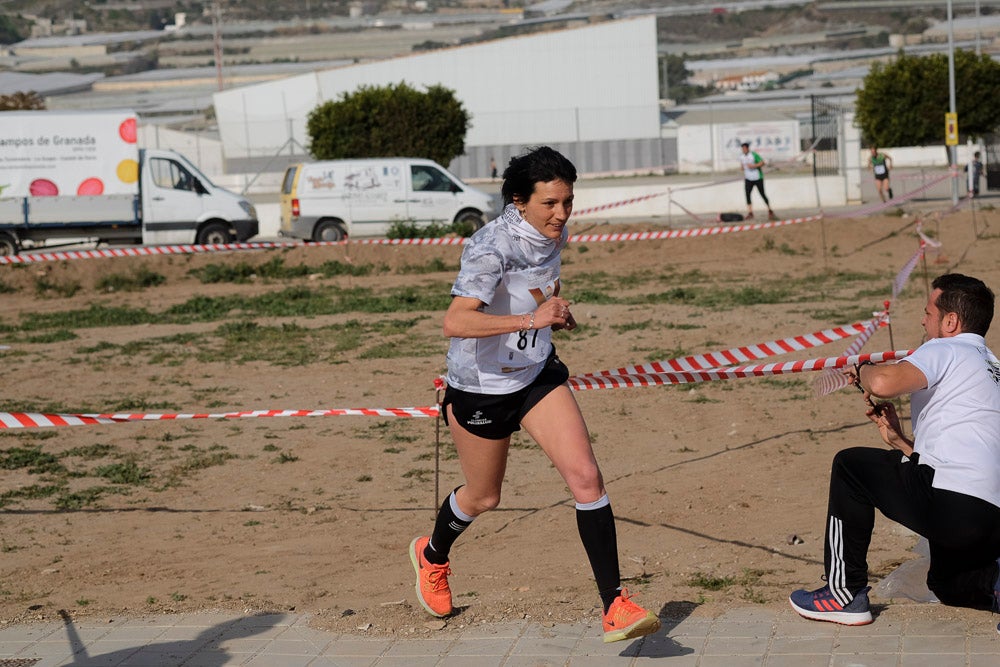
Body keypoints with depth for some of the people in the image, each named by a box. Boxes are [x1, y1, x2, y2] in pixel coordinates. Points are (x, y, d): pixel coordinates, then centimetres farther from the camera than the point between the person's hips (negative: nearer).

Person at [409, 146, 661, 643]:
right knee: (483, 497, 15)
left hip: (537, 373, 5)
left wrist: (556, 311, 2)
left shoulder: (553, 234, -5)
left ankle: (615, 606, -9)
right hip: (480, 384, -5)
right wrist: (531, 319, -48)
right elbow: (455, 322, -41)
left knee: (585, 475, -12)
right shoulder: (491, 246, -28)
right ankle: (432, 555, 49)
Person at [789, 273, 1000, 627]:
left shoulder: (945, 350, -2)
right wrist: (899, 441, 26)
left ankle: (846, 593, 10)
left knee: (850, 466, 10)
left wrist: (864, 370, 2)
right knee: (946, 582, 36)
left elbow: (884, 382, -21)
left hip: (950, 504, -10)